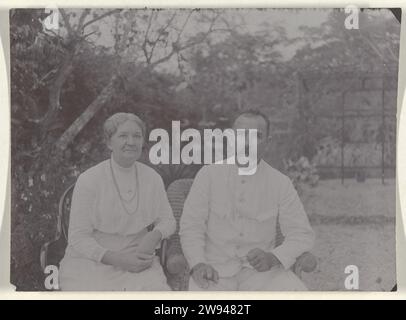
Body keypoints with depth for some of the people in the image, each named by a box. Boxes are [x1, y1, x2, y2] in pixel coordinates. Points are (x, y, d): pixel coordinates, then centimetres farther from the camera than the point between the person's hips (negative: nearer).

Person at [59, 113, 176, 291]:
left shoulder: (152, 178, 4)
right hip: (90, 261, -2)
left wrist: (155, 235, -10)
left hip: (136, 260, 3)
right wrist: (116, 258, -21)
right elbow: (78, 237, -8)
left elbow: (167, 220, 14)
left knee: (156, 288, -26)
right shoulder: (88, 180, -8)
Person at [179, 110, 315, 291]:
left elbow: (302, 234, 2)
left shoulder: (280, 183, 3)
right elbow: (191, 226, 1)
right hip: (215, 270, -1)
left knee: (295, 290, -27)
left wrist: (273, 258, -17)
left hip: (260, 270, 1)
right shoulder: (209, 175, 2)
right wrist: (198, 263, -17)